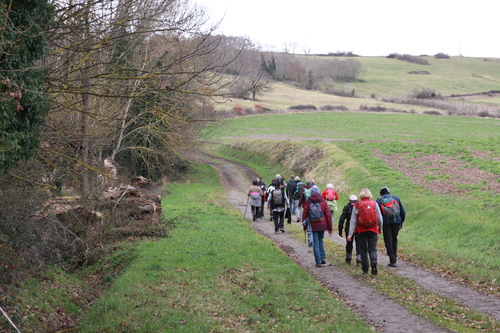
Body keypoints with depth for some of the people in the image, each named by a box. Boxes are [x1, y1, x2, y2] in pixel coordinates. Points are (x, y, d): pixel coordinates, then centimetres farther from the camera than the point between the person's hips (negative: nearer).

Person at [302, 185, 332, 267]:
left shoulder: (308, 202, -2)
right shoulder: (323, 202, 2)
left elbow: (304, 214, 2)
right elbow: (328, 215, 2)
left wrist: (305, 226, 12)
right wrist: (330, 227, 7)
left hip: (313, 226, -2)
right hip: (322, 225, 2)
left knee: (316, 243, 2)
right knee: (320, 241, 20)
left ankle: (318, 261, 0)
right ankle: (322, 257, 7)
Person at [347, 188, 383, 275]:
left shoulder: (357, 205, -4)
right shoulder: (374, 204, -1)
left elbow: (353, 221, -5)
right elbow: (380, 219, 2)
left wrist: (350, 234, -5)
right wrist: (380, 229, 19)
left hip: (361, 231, 0)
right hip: (372, 230, 0)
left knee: (363, 250, 9)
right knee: (372, 249, 4)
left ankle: (365, 269, 8)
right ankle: (374, 262, -24)